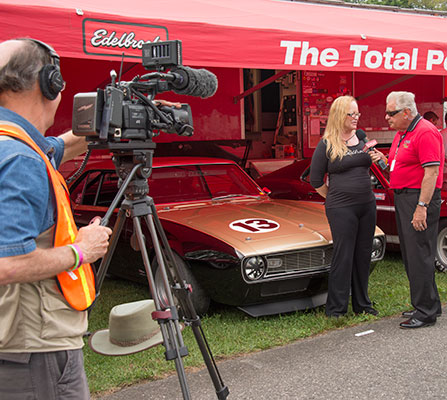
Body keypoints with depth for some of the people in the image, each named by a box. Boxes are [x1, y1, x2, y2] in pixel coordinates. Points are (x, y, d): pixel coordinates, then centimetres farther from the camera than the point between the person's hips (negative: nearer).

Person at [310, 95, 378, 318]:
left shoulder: (362, 137, 8)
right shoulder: (326, 145, -7)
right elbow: (316, 181, -1)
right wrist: (334, 199, 4)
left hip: (367, 205, 5)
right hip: (341, 208, -5)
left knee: (363, 255, 11)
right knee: (343, 256, -3)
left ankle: (362, 304, 24)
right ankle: (335, 309, 7)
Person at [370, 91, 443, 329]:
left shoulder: (425, 133, -16)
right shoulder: (402, 133, 15)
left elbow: (432, 172, -21)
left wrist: (422, 207, -25)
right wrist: (383, 159, 3)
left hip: (420, 198, -10)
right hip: (402, 198, 10)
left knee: (419, 256, -7)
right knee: (410, 255, 15)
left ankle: (425, 313, 1)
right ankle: (431, 305, 26)